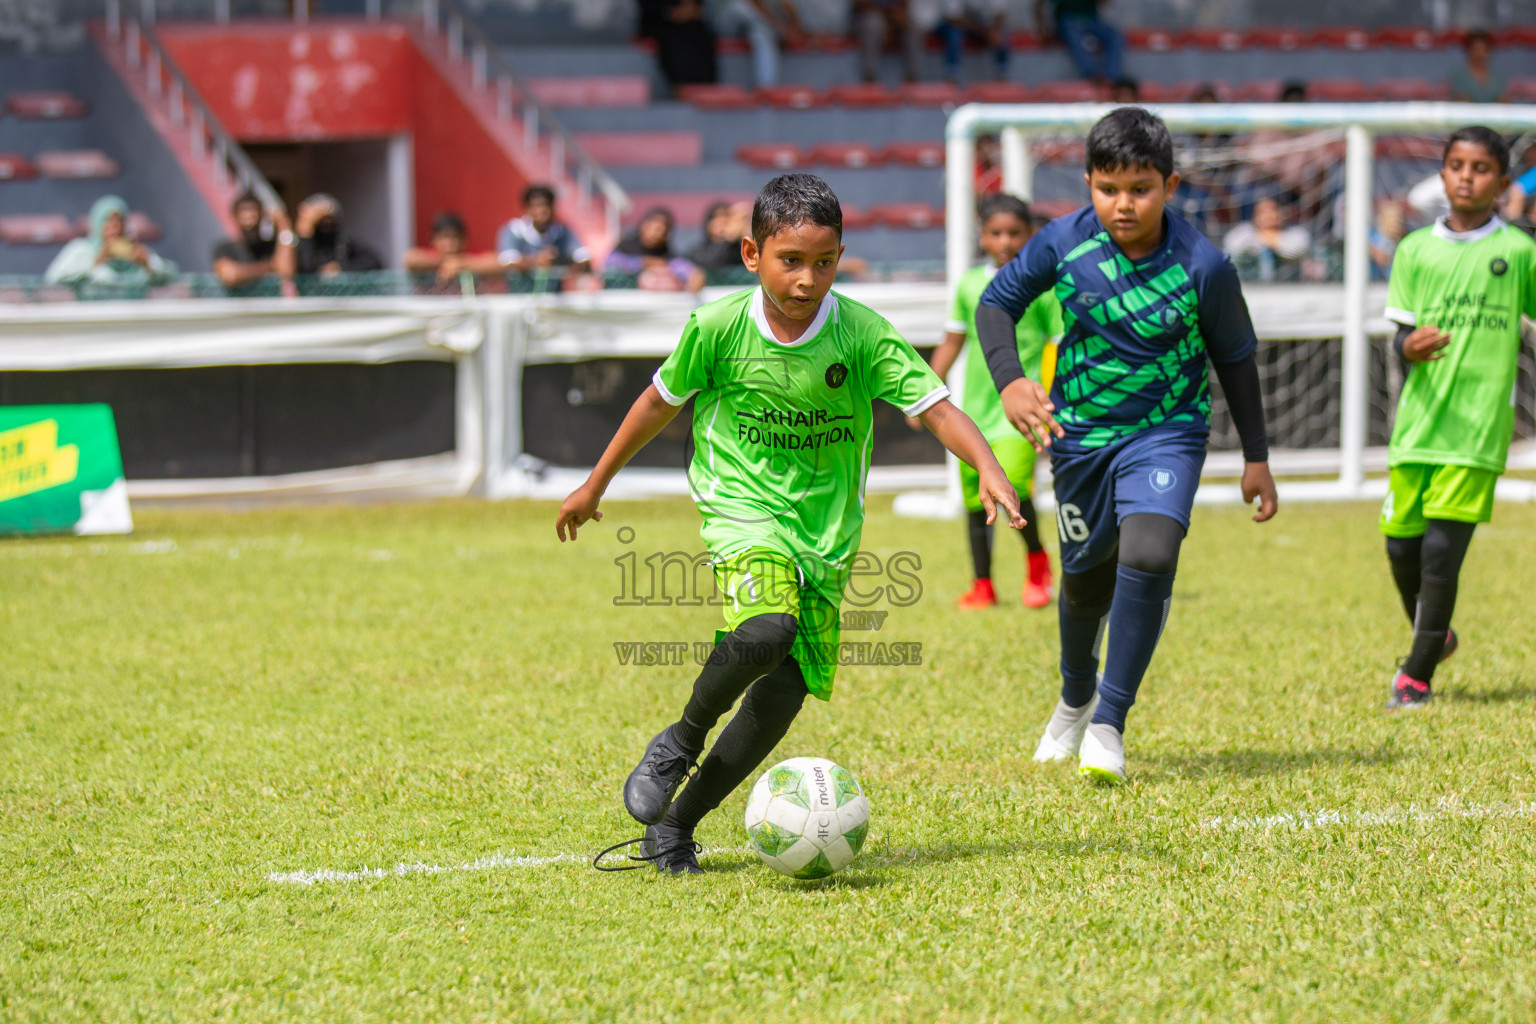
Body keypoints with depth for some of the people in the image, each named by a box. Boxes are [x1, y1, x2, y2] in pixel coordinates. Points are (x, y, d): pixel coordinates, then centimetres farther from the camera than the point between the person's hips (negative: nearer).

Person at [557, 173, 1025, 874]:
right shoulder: (719, 327, -10)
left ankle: (676, 823, 15)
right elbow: (660, 402, 6)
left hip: (826, 526, 3)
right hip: (742, 503, -2)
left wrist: (989, 469, -34)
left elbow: (935, 407, -15)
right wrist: (594, 487, 15)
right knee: (765, 631, -32)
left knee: (785, 695, -3)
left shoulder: (861, 334, -11)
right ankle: (681, 741, -3)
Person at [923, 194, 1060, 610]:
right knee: (974, 495, 5)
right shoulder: (970, 284, 9)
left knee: (1012, 486, -20)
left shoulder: (1042, 286, -1)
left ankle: (1036, 558, 6)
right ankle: (982, 586, 17)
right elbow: (951, 343, 16)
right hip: (976, 404, 4)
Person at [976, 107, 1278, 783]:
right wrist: (1010, 380, -18)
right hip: (1079, 431, 2)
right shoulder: (1063, 243, -15)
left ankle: (1108, 724, -14)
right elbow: (997, 302, 1)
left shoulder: (1202, 266, -18)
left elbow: (1234, 357, -2)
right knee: (1085, 575, 15)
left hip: (1167, 429, -2)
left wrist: (1255, 456, 4)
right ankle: (1076, 698, 47)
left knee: (1148, 556, -26)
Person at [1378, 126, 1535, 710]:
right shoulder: (1415, 250, 7)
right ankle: (1434, 636, 36)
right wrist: (1411, 346, -16)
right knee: (1402, 547, 7)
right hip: (1417, 421, 3)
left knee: (1442, 549, -11)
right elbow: (1400, 337, 6)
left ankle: (1417, 675, 0)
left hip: (1477, 427, -3)